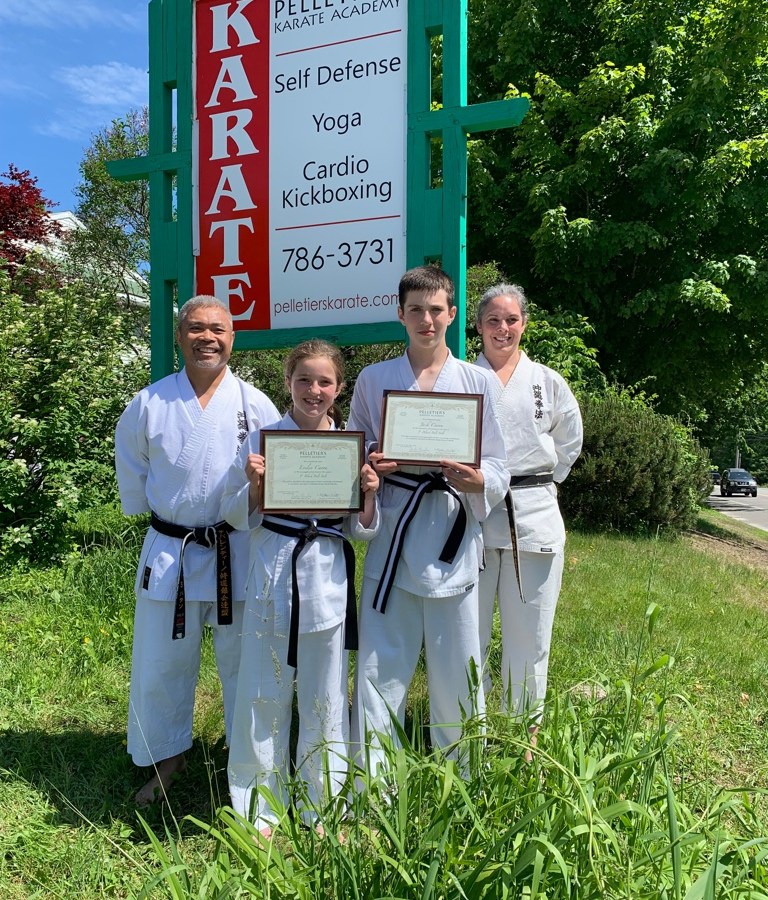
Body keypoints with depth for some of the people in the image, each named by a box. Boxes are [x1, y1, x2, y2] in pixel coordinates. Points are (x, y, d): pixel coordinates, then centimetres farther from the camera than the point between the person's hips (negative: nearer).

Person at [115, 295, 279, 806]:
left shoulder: (255, 404, -3)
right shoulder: (149, 404, -1)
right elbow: (132, 475, 10)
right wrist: (160, 516, 10)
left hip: (239, 553, -1)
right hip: (169, 551, 1)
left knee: (243, 663, 11)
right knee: (161, 664, 12)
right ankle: (165, 758, 35)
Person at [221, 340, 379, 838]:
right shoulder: (262, 439, 1)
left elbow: (362, 531, 7)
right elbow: (236, 516, 3)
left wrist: (369, 495, -11)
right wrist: (254, 484, -15)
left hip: (329, 579, 1)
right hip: (272, 577, 0)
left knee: (325, 701, 10)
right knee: (264, 697, 7)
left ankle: (323, 810, 30)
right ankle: (260, 810, 27)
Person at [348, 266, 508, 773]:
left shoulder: (477, 381, 6)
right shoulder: (374, 379, 8)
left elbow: (498, 466, 5)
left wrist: (476, 480, -17)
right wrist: (370, 467, -10)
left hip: (453, 532, 0)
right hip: (392, 528, 0)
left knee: (456, 665, 6)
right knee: (381, 663, 2)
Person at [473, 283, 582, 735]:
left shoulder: (548, 382, 8)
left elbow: (569, 443, 18)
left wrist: (541, 482, 12)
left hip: (534, 517, 1)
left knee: (528, 632, 7)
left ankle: (525, 734, 24)